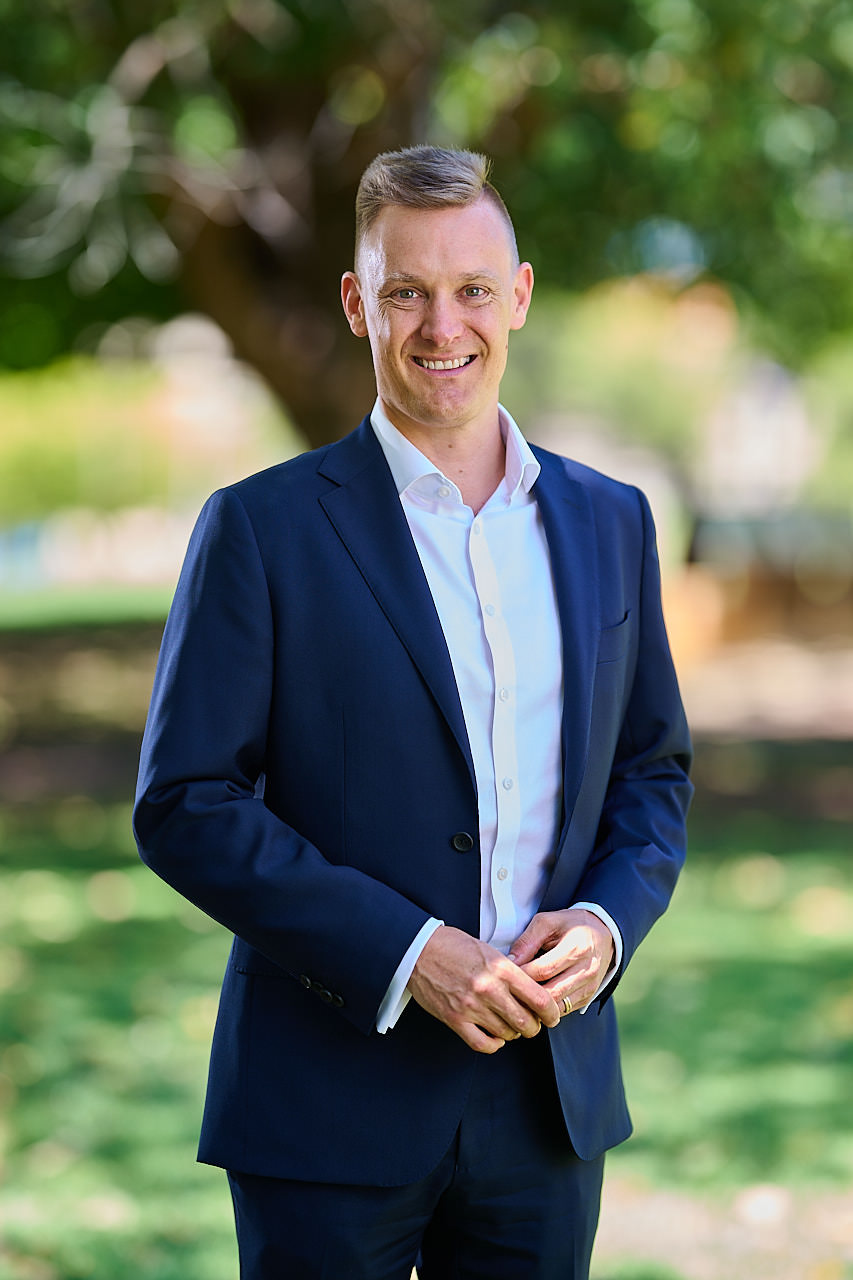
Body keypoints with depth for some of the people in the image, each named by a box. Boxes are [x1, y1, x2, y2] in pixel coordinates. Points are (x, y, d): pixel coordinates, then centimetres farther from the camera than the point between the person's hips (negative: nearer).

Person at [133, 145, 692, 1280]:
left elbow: (654, 768, 16)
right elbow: (185, 805, -9)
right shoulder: (262, 530, -5)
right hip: (335, 1104, -4)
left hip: (551, 1090, 4)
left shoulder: (609, 521, 9)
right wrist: (406, 954, -17)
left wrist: (608, 921, -5)